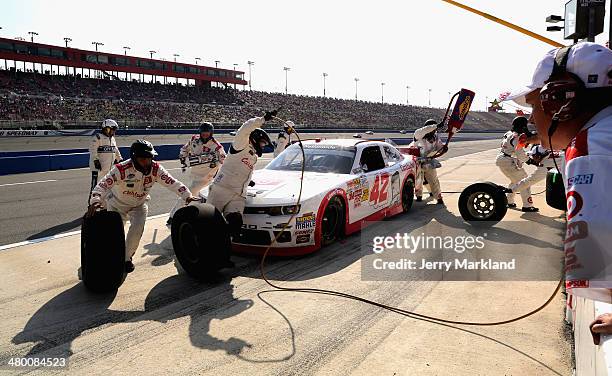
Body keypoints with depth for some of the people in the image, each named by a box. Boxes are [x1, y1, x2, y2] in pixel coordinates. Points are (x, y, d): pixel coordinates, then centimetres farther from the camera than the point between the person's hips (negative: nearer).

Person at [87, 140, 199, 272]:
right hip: (118, 203, -2)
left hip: (139, 204, 2)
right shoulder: (122, 169, -33)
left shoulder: (155, 169, -23)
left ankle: (126, 258, 9)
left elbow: (172, 183, -25)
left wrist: (187, 196, -38)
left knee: (137, 228, -15)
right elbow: (103, 184, -39)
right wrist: (95, 202, -56)